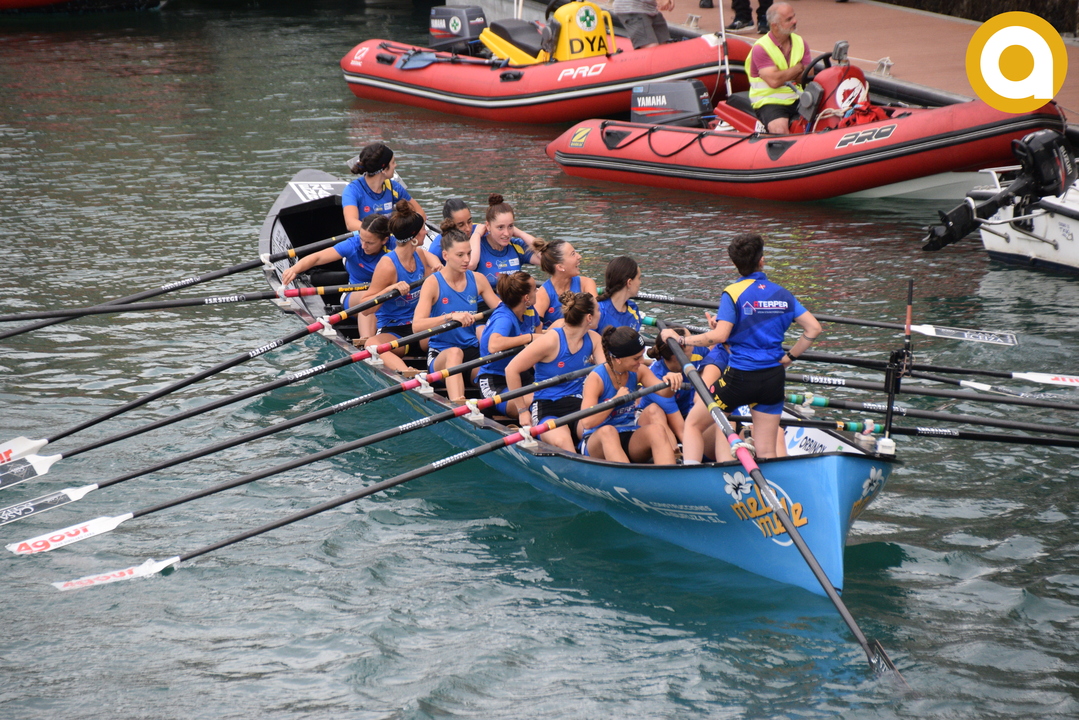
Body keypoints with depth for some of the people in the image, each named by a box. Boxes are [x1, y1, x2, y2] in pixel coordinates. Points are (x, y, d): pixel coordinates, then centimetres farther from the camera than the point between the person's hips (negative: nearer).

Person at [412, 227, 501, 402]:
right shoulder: (433, 283, -5)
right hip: (440, 355, -4)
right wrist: (451, 317, -31)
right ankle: (458, 406, -58)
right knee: (455, 353, -39)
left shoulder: (477, 280, 9)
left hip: (473, 352, 4)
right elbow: (416, 326, -17)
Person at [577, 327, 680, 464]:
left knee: (657, 429, -27)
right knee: (607, 431, -38)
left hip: (630, 440, 4)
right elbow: (588, 422, -23)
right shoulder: (596, 379, -12)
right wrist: (616, 399, -20)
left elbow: (664, 392, -11)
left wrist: (671, 382, -33)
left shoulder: (639, 372, 4)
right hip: (599, 442, -4)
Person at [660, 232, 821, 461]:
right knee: (766, 452, 8)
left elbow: (719, 336, -18)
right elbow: (813, 329, 2)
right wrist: (788, 358, 12)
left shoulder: (733, 293, -9)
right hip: (774, 378, 4)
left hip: (739, 376, -4)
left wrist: (680, 339, -9)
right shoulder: (783, 294, 5)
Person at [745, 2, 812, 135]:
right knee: (779, 128, -34)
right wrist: (799, 68, -4)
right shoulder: (760, 48, -7)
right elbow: (774, 81, -18)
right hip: (769, 102, -5)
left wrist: (785, 75, -13)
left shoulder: (800, 43, 11)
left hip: (797, 98, 5)